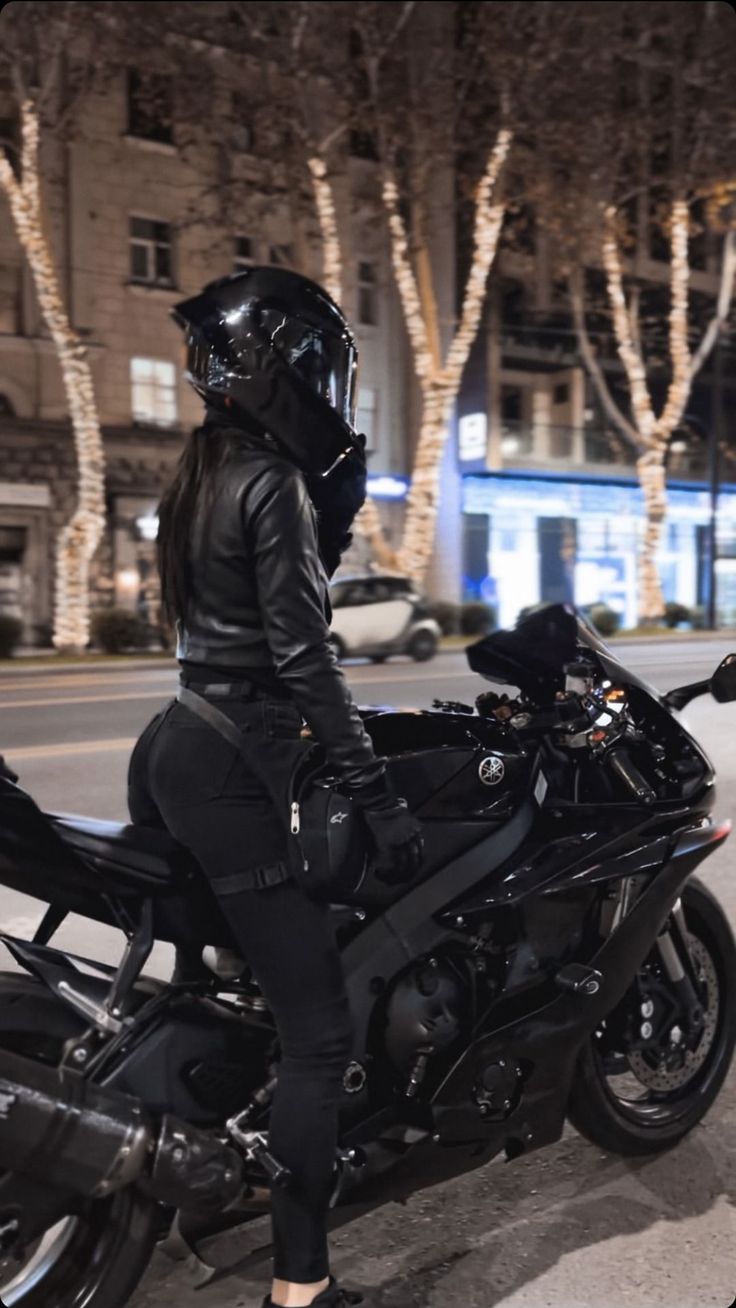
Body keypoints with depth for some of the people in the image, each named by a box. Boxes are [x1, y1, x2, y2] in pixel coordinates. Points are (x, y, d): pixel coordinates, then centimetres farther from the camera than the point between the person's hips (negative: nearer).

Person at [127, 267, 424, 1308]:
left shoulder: (209, 471, 14)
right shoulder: (272, 481, -15)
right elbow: (303, 657, -21)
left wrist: (341, 497, 11)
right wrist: (378, 798, -20)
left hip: (170, 753, 10)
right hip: (225, 777, -10)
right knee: (319, 1033, -6)